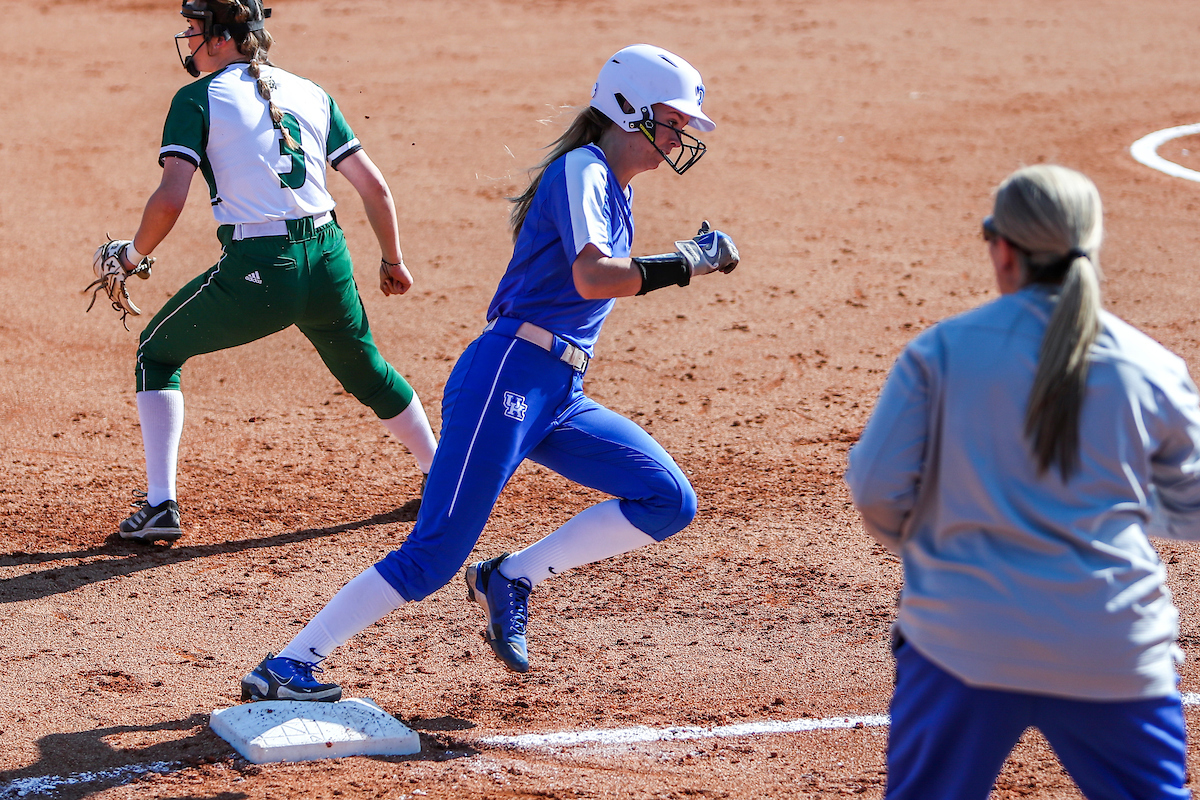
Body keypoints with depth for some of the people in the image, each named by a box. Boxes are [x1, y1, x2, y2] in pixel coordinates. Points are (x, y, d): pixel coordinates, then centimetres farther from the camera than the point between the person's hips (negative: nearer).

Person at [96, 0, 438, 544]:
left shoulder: (197, 99, -1)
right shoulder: (311, 93, 13)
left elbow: (170, 199, -12)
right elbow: (374, 186, 12)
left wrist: (134, 254, 6)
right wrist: (393, 261, 25)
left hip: (256, 274, -4)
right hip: (328, 263, 5)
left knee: (157, 352, 17)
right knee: (366, 371, 29)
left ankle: (160, 506, 7)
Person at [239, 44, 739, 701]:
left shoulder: (612, 186, 19)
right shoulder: (582, 168, -9)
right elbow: (591, 278, -25)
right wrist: (682, 265, -17)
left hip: (560, 397, 9)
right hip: (507, 377, -9)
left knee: (669, 501, 2)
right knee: (432, 559, -13)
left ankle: (511, 580, 5)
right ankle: (283, 668, -9)